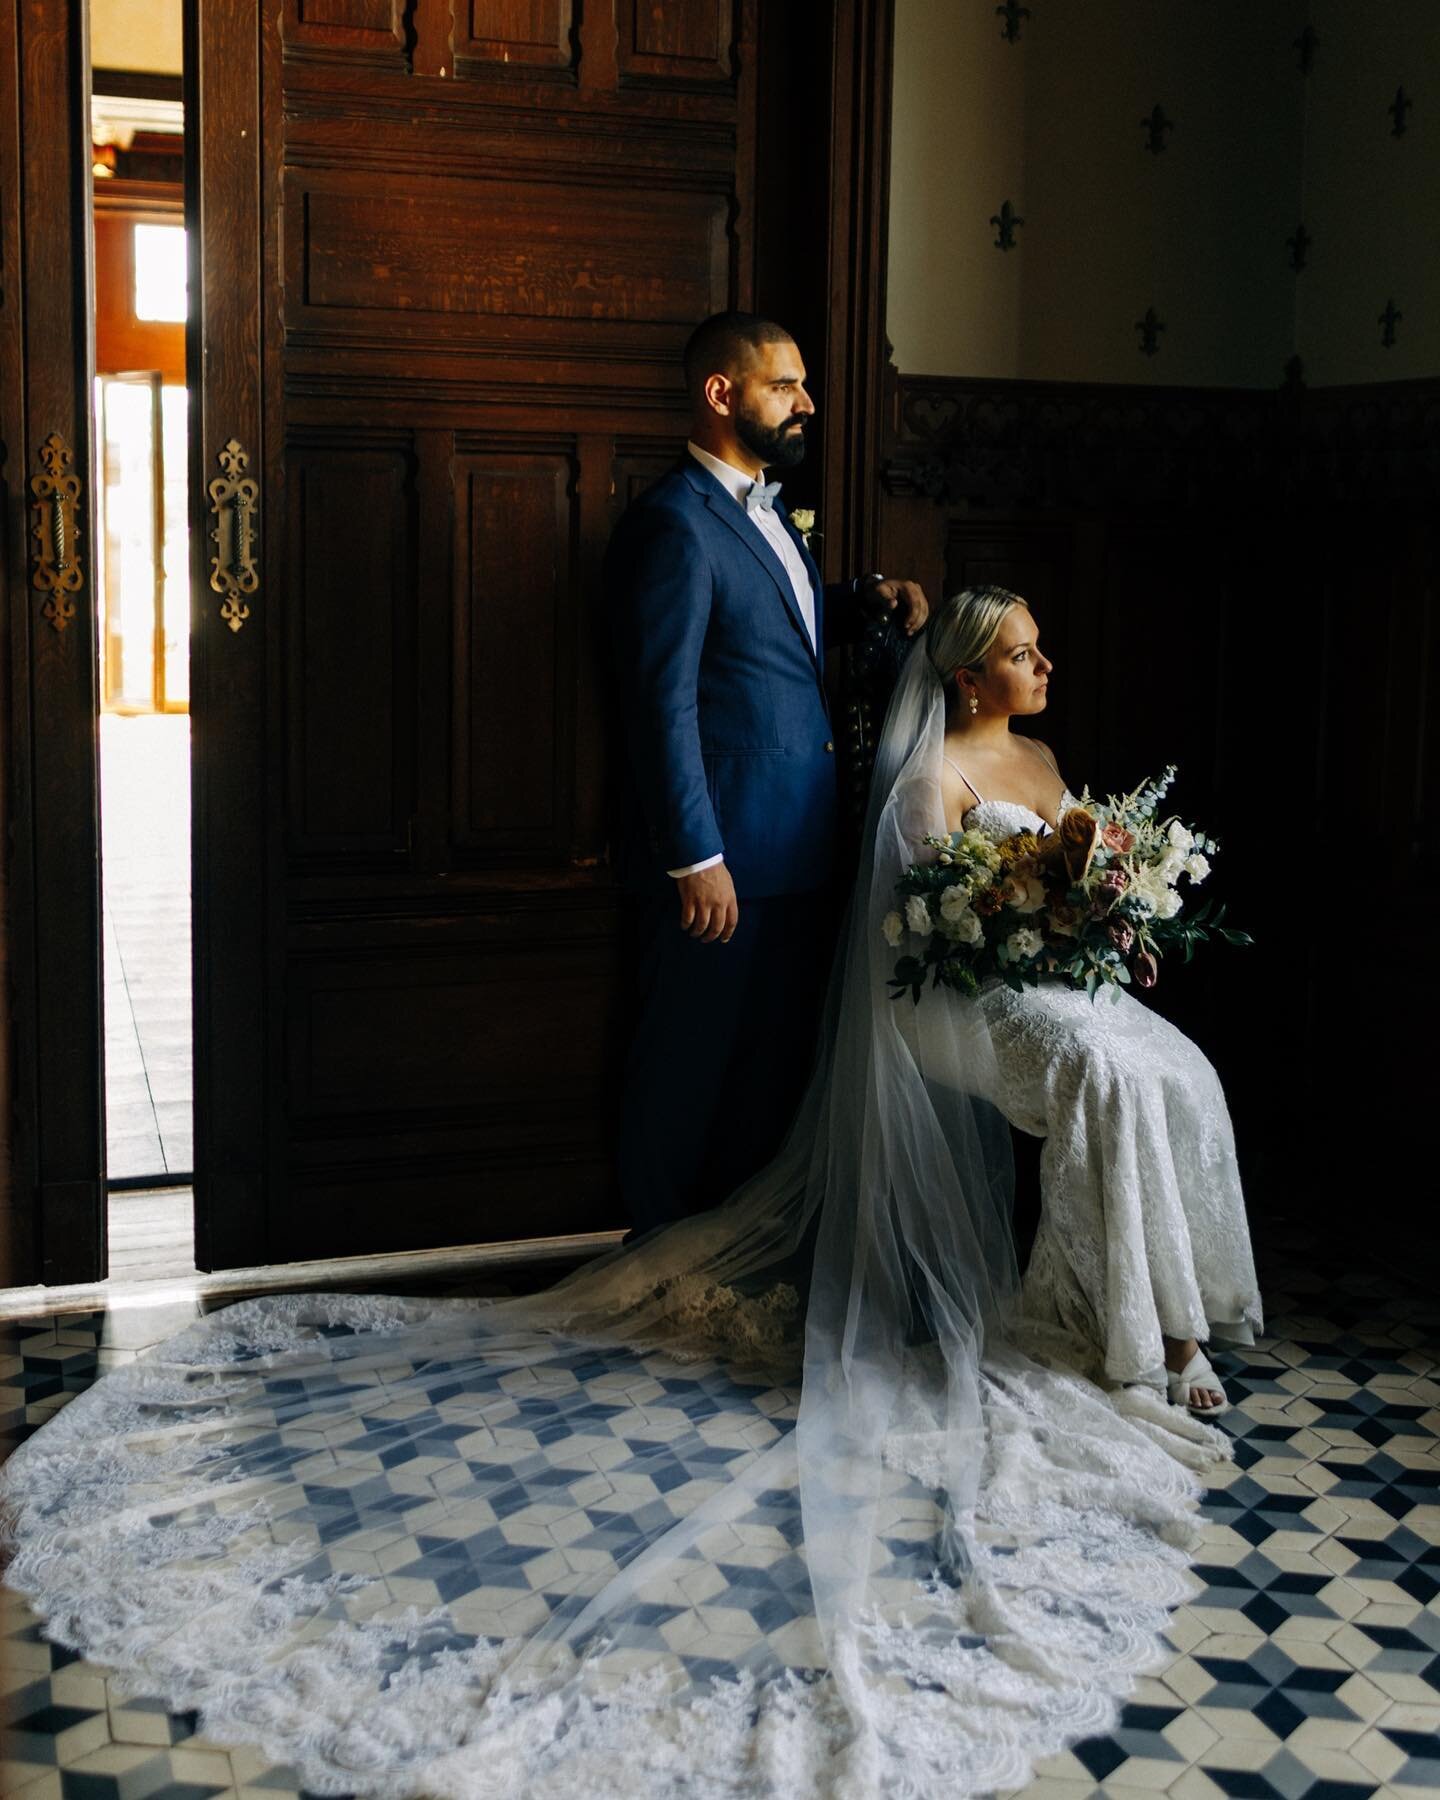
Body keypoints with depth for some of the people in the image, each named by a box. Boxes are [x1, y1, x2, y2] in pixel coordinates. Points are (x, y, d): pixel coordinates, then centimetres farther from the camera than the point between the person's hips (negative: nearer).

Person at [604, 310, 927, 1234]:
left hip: (794, 853, 9)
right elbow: (663, 705, -18)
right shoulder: (673, 524, -14)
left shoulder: (768, 508, 15)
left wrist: (867, 597, 10)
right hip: (722, 862, -9)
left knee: (779, 1061, 16)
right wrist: (695, 858, -20)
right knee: (692, 1064, 4)